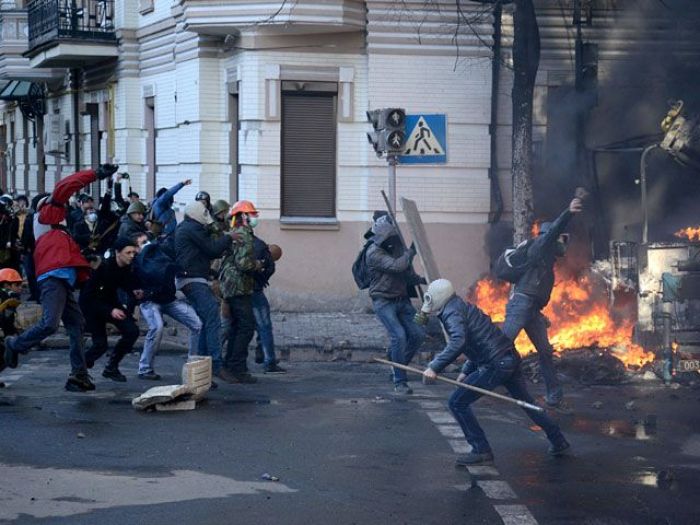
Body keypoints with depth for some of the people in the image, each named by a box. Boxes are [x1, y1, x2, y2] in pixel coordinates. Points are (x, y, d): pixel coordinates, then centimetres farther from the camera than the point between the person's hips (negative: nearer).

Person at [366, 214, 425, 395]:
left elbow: (406, 272, 15)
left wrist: (418, 279, -4)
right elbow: (396, 266, -27)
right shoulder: (374, 253, -16)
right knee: (398, 335, -20)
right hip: (383, 301, -7)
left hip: (401, 299, 7)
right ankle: (400, 382, -13)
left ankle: (399, 367, 21)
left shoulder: (396, 247, 7)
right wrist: (411, 252, -14)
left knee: (418, 334, -1)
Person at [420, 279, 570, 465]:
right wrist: (466, 371, 23)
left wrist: (435, 367, -31)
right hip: (509, 357, 10)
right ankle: (558, 441, 38)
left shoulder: (452, 312, -12)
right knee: (526, 401, 26)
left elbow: (458, 342, -31)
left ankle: (481, 451, 1)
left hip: (495, 365, -10)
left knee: (457, 403, -3)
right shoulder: (464, 308, 19)